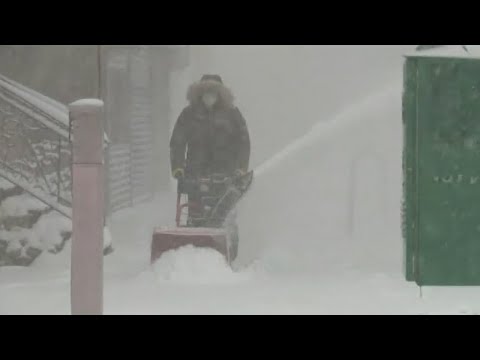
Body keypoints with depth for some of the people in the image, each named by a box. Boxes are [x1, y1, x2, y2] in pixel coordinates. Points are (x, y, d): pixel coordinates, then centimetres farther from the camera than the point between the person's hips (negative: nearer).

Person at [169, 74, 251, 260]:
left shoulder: (231, 113, 6)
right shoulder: (189, 114, 7)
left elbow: (243, 142, 6)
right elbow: (177, 142, 8)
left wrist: (241, 168, -4)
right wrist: (177, 166, -3)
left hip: (225, 174, -1)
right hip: (196, 173, 1)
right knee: (195, 216, -2)